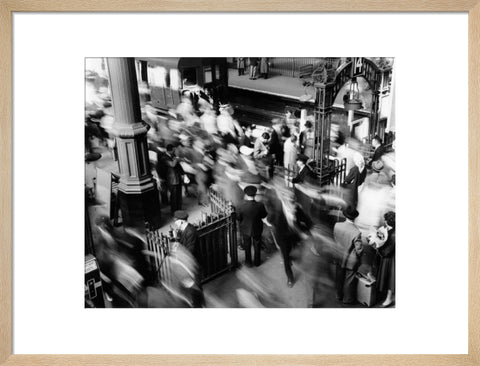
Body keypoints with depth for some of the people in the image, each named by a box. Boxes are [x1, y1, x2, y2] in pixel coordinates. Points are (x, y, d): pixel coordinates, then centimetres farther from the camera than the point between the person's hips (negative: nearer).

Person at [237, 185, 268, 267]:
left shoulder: (242, 206, -29)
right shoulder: (260, 205, -26)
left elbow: (238, 217, -13)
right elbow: (264, 215, -8)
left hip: (245, 230, 0)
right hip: (257, 229, 1)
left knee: (247, 246, 23)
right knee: (257, 246, 24)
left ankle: (248, 262, 41)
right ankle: (257, 262, 42)